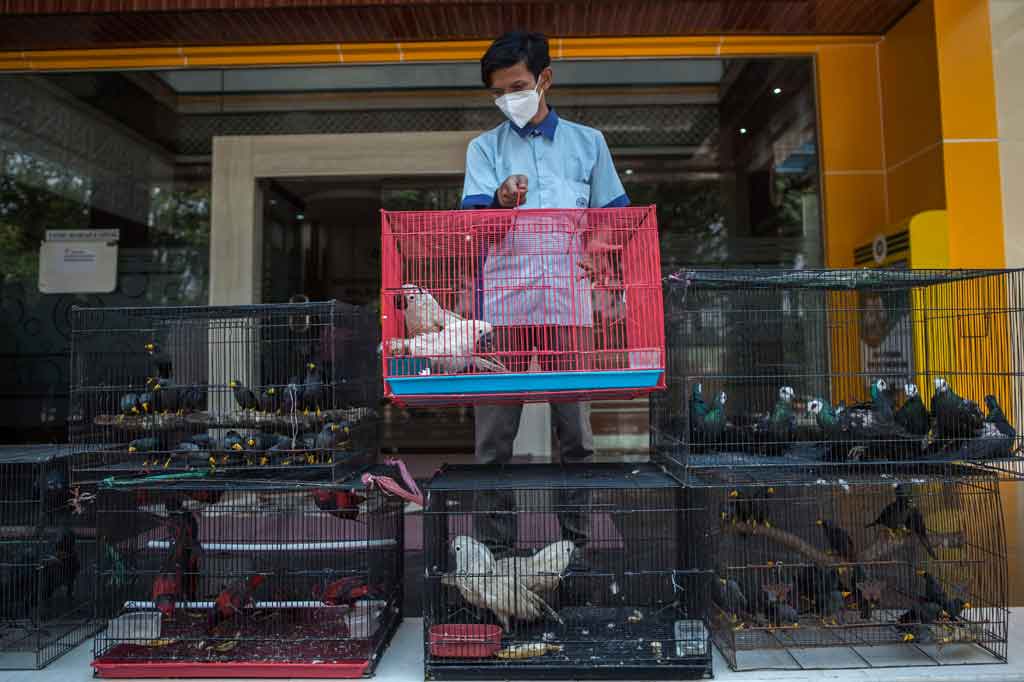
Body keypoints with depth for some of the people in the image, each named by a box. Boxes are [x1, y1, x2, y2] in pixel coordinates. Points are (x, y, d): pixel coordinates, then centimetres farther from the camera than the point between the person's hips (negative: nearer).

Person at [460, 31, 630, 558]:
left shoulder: (587, 143, 16)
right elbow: (471, 221, 1)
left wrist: (602, 251, -7)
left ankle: (579, 539, 14)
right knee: (494, 432, -1)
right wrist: (501, 199, -21)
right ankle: (495, 546, 9)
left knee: (576, 428, 3)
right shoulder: (484, 148, 15)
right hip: (502, 302, 0)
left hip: (568, 302, 1)